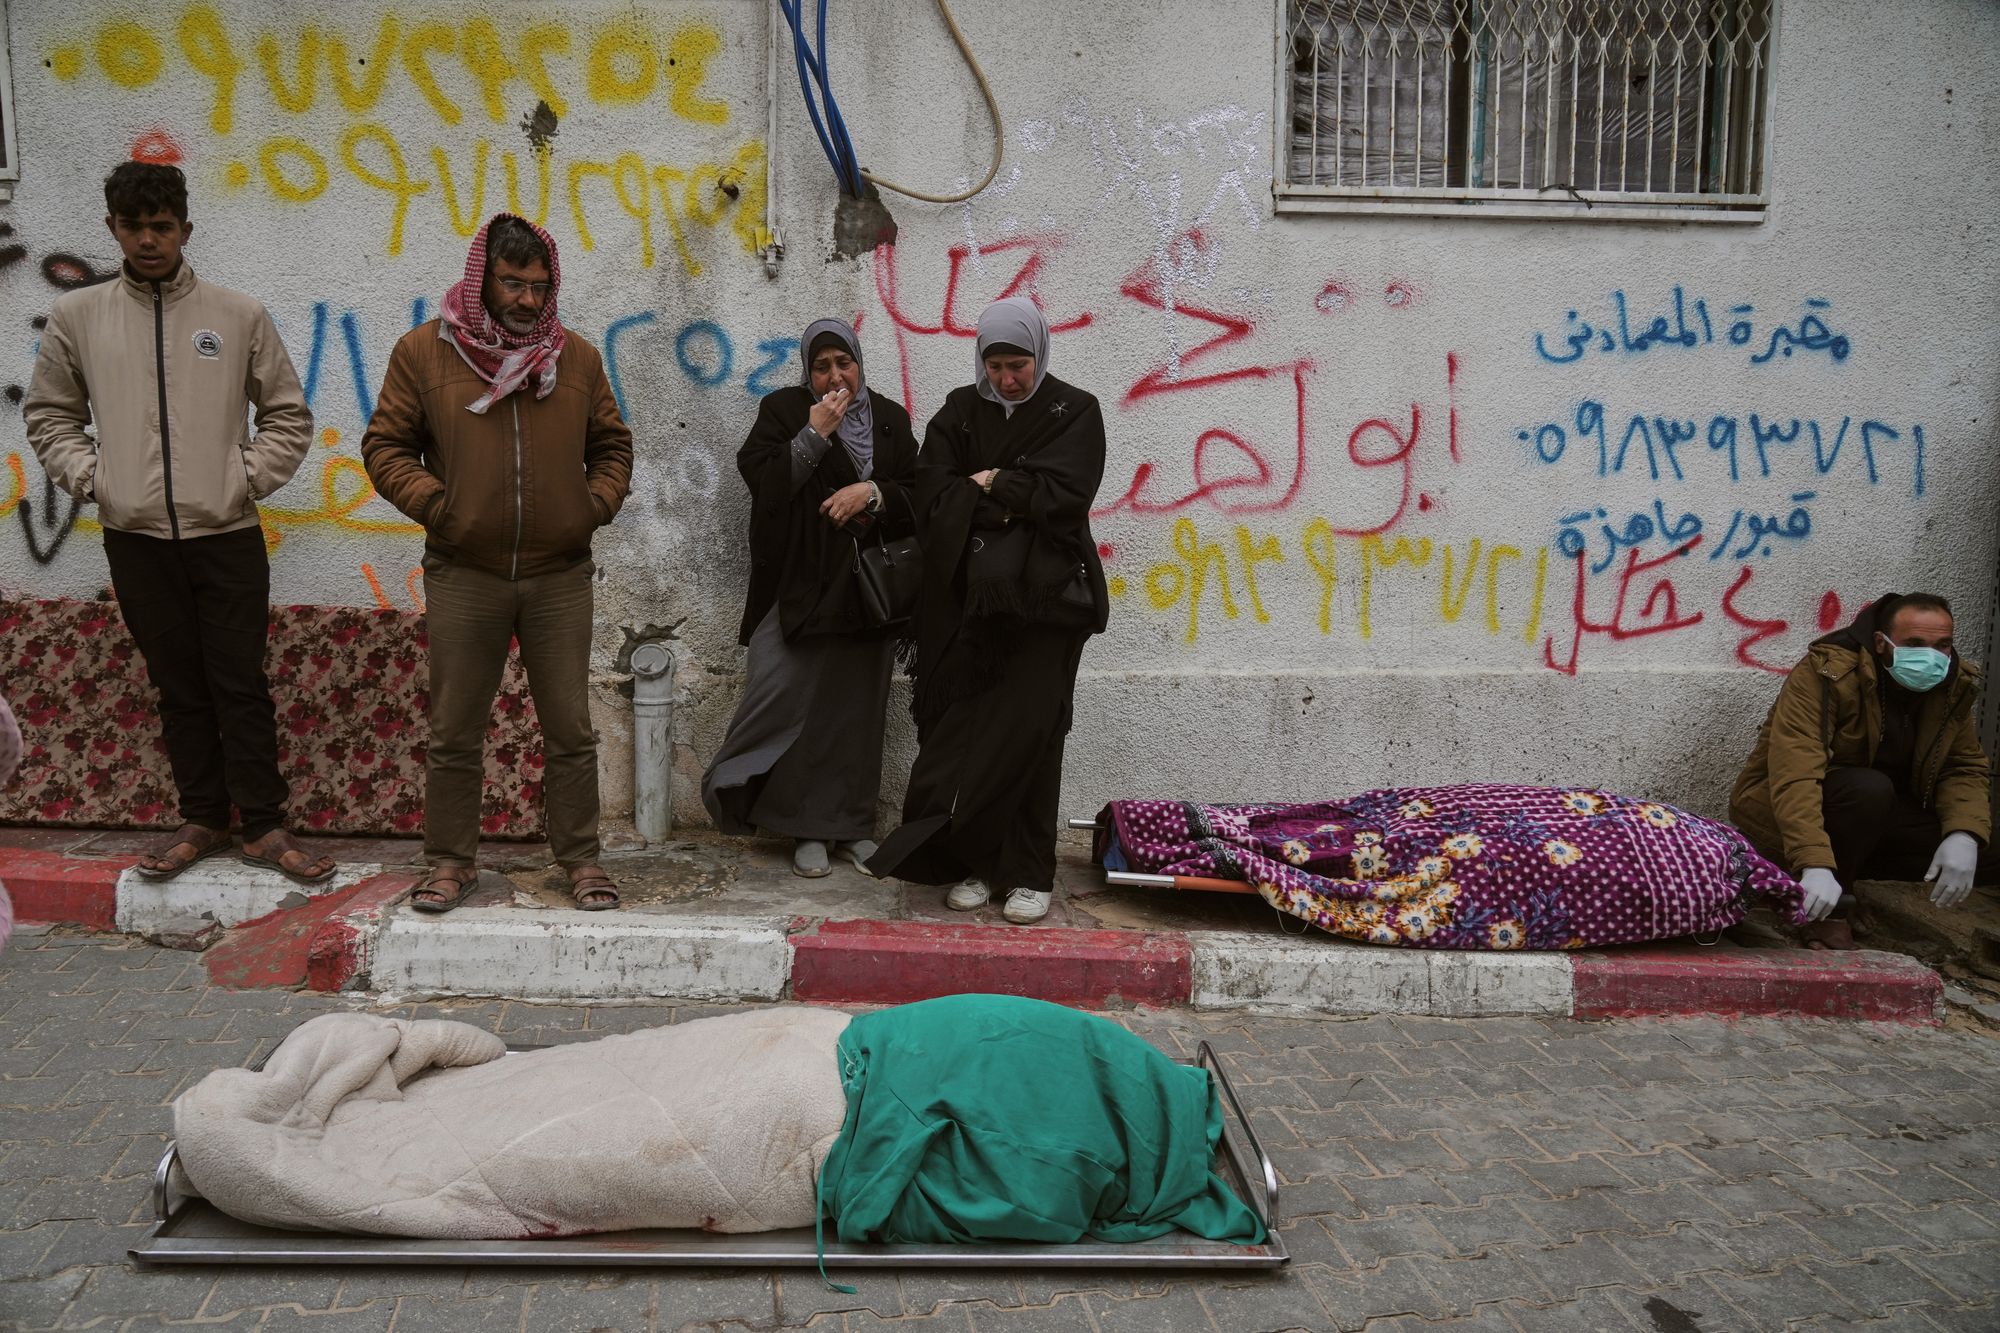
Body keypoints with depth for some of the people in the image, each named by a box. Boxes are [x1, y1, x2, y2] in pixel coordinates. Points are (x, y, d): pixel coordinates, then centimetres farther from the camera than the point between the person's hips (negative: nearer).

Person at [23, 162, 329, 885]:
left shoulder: (239, 313, 2)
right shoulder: (76, 315, 6)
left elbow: (289, 416, 8)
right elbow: (48, 416, 15)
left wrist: (248, 476, -3)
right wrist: (90, 475, 1)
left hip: (228, 535, -1)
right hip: (136, 539, 2)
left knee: (242, 686, 1)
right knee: (179, 689, 10)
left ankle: (264, 826, 10)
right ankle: (202, 820, 21)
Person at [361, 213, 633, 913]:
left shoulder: (577, 357, 7)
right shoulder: (424, 350, 1)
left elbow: (612, 446, 15)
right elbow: (385, 445, 4)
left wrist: (596, 505, -1)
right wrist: (433, 504, -9)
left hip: (559, 576, 1)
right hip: (462, 576, -1)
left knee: (570, 731, 7)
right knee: (454, 734, 8)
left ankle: (581, 858, 20)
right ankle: (452, 861, 23)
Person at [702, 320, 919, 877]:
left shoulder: (890, 419, 14)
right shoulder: (783, 409, 6)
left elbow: (918, 496, 9)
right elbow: (762, 481, -6)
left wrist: (872, 492, -9)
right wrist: (815, 434, -11)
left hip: (867, 593, 3)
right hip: (798, 590, -3)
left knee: (857, 711, 4)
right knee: (790, 703, -8)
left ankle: (850, 825, 15)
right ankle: (806, 829, 4)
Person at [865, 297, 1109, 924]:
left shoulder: (1073, 412, 5)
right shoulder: (960, 410, 13)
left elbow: (1065, 495, -10)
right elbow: (931, 493, -1)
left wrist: (988, 485, -3)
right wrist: (1015, 502, -8)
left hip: (1043, 597, -2)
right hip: (967, 596, 3)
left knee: (1029, 732, -4)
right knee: (962, 729, -1)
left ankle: (1030, 873, 3)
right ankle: (970, 863, 10)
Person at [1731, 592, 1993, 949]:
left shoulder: (1955, 685, -4)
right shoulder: (1826, 674, -25)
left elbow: (1965, 767, -2)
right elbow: (1794, 775, -35)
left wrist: (1964, 835, -24)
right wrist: (1815, 863, -46)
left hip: (1876, 812, 6)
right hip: (1779, 810, -6)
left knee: (1984, 852, -12)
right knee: (1868, 788, -35)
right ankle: (1828, 913, -18)